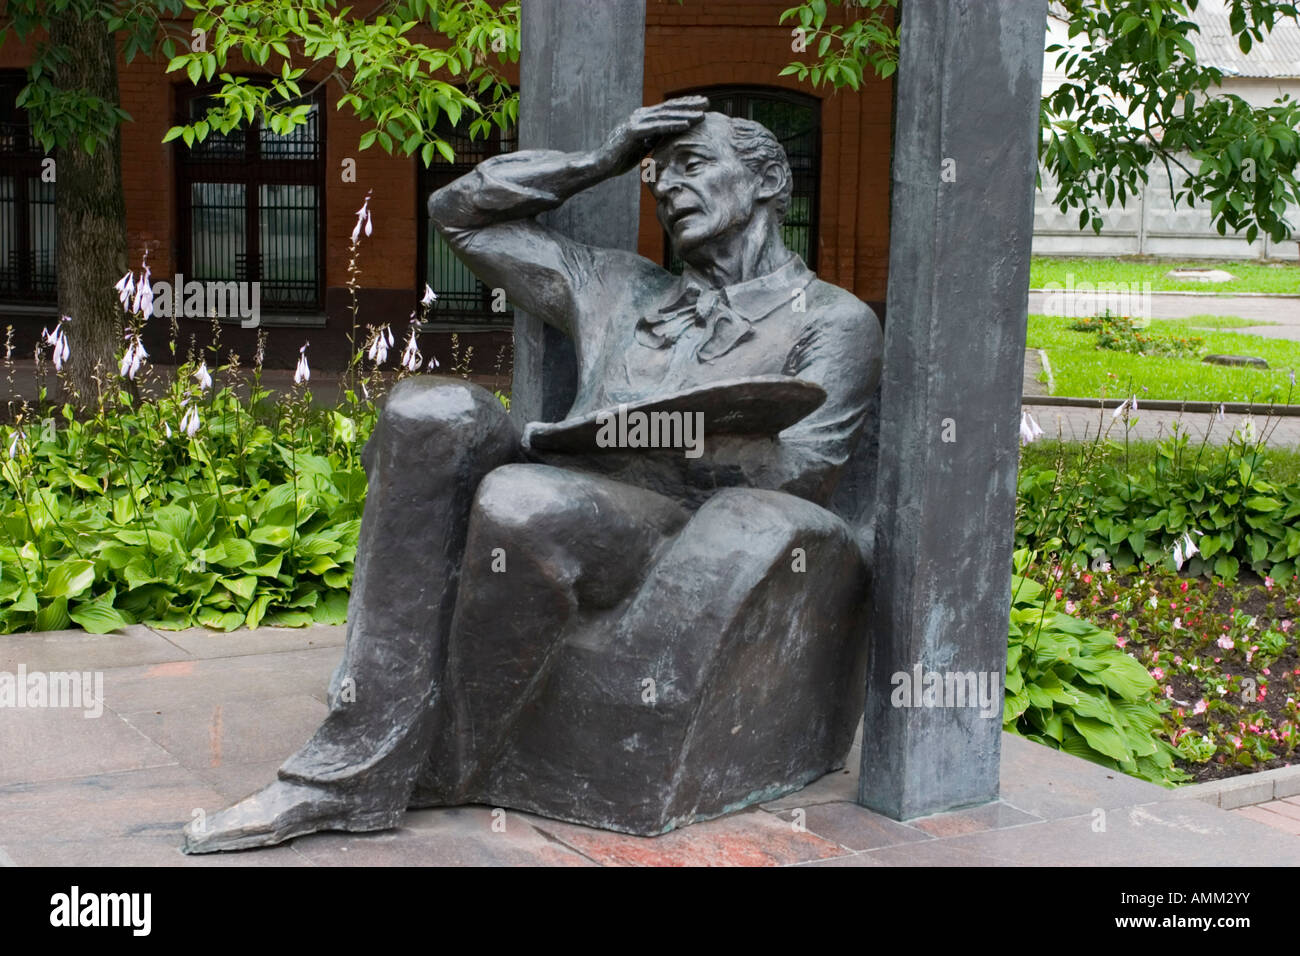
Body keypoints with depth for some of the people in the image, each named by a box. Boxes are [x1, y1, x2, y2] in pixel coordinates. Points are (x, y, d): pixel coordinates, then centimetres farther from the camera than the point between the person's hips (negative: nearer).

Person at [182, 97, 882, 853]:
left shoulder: (834, 321, 13)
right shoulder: (619, 289, 29)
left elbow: (802, 474, -3)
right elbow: (460, 211, 34)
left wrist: (667, 438, -19)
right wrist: (602, 161, 25)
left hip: (679, 535, -5)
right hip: (563, 513, 6)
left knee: (523, 500, -36)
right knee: (432, 411, -23)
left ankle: (447, 772, -11)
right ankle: (358, 765, -26)